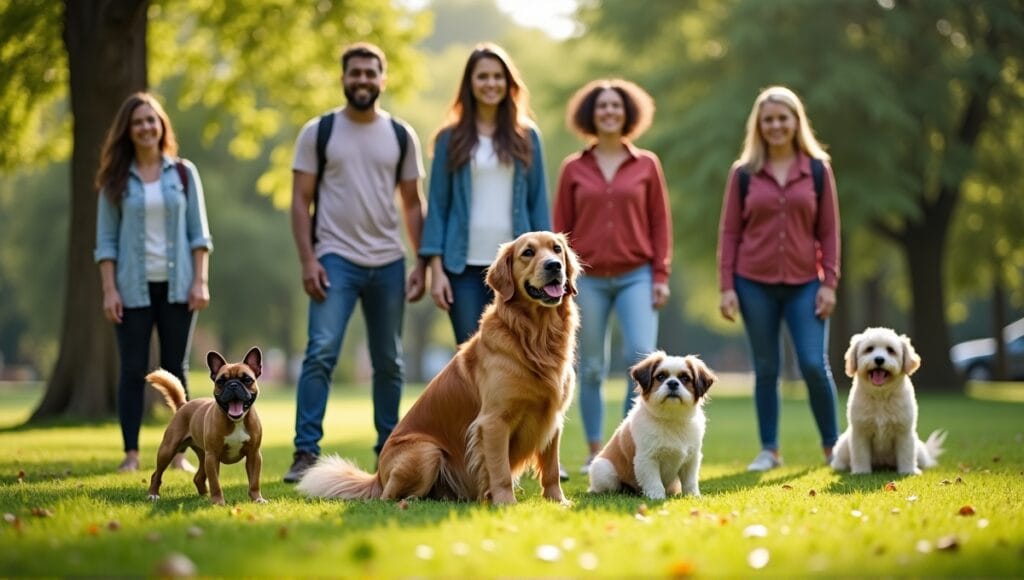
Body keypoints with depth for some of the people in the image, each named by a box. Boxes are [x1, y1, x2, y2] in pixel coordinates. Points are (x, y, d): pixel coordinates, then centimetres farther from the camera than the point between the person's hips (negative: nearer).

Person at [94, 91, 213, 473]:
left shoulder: (183, 173, 5)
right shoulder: (116, 179, 3)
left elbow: (199, 233, 4)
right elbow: (106, 240, 2)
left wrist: (201, 281, -4)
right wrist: (109, 290, -7)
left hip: (177, 285, 1)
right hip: (134, 287, -1)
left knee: (176, 370, 3)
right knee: (133, 370, 0)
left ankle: (178, 454, 7)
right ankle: (131, 454, 3)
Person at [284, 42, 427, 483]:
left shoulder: (402, 136, 8)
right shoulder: (318, 132, 1)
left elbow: (413, 204, 11)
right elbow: (300, 201, -1)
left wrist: (422, 264, 3)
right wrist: (307, 260, -11)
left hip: (388, 263, 3)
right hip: (336, 259, -3)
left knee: (389, 362, 9)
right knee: (321, 352, -15)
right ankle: (306, 452, -13)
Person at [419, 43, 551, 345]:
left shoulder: (526, 137, 8)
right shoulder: (451, 138, 4)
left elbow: (538, 203, 8)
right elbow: (437, 206, 3)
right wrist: (436, 268, -4)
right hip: (464, 265, -1)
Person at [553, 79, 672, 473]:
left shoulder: (646, 164, 5)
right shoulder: (573, 168, 6)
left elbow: (660, 223, 5)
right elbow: (561, 228, 7)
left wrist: (661, 276, -1)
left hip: (636, 276, -1)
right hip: (588, 279, 1)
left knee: (641, 355, -19)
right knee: (591, 369, 4)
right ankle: (594, 451, 12)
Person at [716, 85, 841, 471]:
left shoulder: (817, 169, 4)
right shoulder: (744, 173, 4)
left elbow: (829, 230, 4)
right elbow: (729, 232, 4)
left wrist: (829, 283, -2)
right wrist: (726, 287, -2)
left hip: (804, 283, 0)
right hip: (754, 284, 1)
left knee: (814, 364, -7)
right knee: (765, 369, 5)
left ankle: (832, 446, 11)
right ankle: (769, 450, 15)